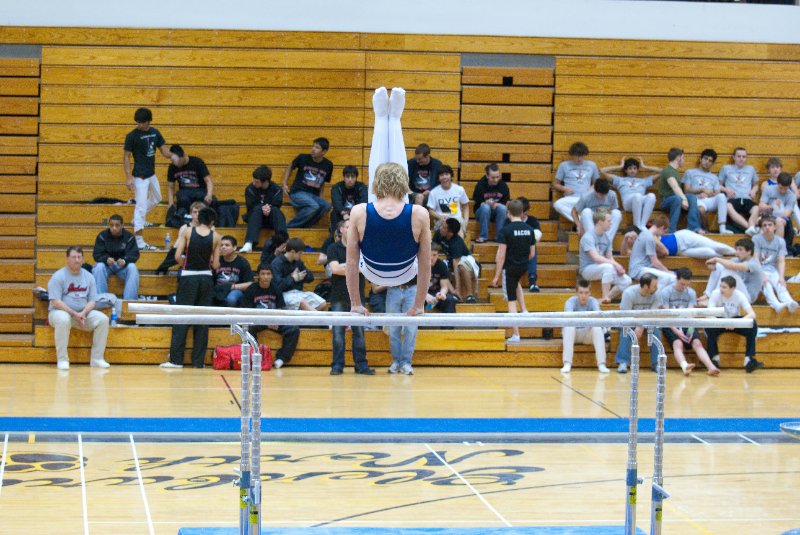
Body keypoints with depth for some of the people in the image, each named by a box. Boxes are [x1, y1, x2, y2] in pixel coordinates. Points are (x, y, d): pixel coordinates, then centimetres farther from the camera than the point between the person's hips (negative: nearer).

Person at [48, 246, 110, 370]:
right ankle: (62, 360, -30)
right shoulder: (58, 276, -7)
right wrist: (74, 314, -22)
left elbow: (92, 301, 5)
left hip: (83, 313, 4)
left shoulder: (88, 277, 7)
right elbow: (55, 302, -15)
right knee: (63, 320, -40)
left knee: (103, 319, -19)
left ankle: (97, 359, -12)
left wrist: (83, 313, -17)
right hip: (60, 311, -4)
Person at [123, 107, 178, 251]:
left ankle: (139, 219, 43)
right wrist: (128, 177, -17)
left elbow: (163, 150, 8)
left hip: (151, 174, 8)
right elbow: (126, 157, -11)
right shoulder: (132, 136, -14)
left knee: (156, 199, 26)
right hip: (140, 176, -8)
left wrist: (171, 155, -15)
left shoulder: (155, 133, 4)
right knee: (141, 206, -9)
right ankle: (139, 242, -9)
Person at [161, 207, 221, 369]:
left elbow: (177, 256, -7)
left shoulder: (187, 231, -2)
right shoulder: (215, 237, 1)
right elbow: (215, 265, 1)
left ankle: (176, 359, -2)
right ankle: (198, 360, 6)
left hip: (188, 277, -1)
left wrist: (187, 264, 12)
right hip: (206, 278, 1)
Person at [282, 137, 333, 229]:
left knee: (326, 206, -29)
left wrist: (320, 197, 9)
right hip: (298, 192, -4)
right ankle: (289, 227, -21)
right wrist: (285, 184, 8)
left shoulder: (328, 165, 5)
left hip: (314, 196, 4)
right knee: (314, 206, -34)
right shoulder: (303, 158, -2)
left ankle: (301, 228, -23)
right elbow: (290, 167, 16)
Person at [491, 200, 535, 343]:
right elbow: (532, 254, 7)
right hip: (524, 267, 5)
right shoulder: (529, 230, 1)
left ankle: (515, 335, 2)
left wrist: (497, 276, -8)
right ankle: (524, 310, 23)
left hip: (510, 267, -5)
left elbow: (501, 255, -14)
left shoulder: (506, 230, -14)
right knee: (516, 283, 38)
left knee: (511, 301, 2)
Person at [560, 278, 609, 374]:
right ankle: (567, 364, -36)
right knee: (569, 327, -33)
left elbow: (598, 313, -34)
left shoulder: (593, 301, -12)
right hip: (573, 334, -1)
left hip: (588, 334, 1)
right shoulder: (571, 301, -17)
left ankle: (601, 364, -30)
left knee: (597, 328, -29)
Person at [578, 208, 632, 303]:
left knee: (627, 280, -10)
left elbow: (609, 258, 11)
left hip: (602, 270, 7)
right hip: (587, 269, -7)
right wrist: (615, 264, -28)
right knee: (608, 267, -37)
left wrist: (619, 268, -9)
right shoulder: (588, 237, -16)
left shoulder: (606, 237, 8)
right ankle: (605, 297, -31)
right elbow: (596, 258, -26)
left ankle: (608, 298, -5)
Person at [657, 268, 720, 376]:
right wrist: (676, 331, -24)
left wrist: (690, 330, -22)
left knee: (697, 343, -21)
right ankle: (684, 366, -57)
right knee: (678, 344, -30)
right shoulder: (665, 292, -3)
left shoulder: (691, 293, 8)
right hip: (671, 326, -4)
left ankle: (711, 367, -40)